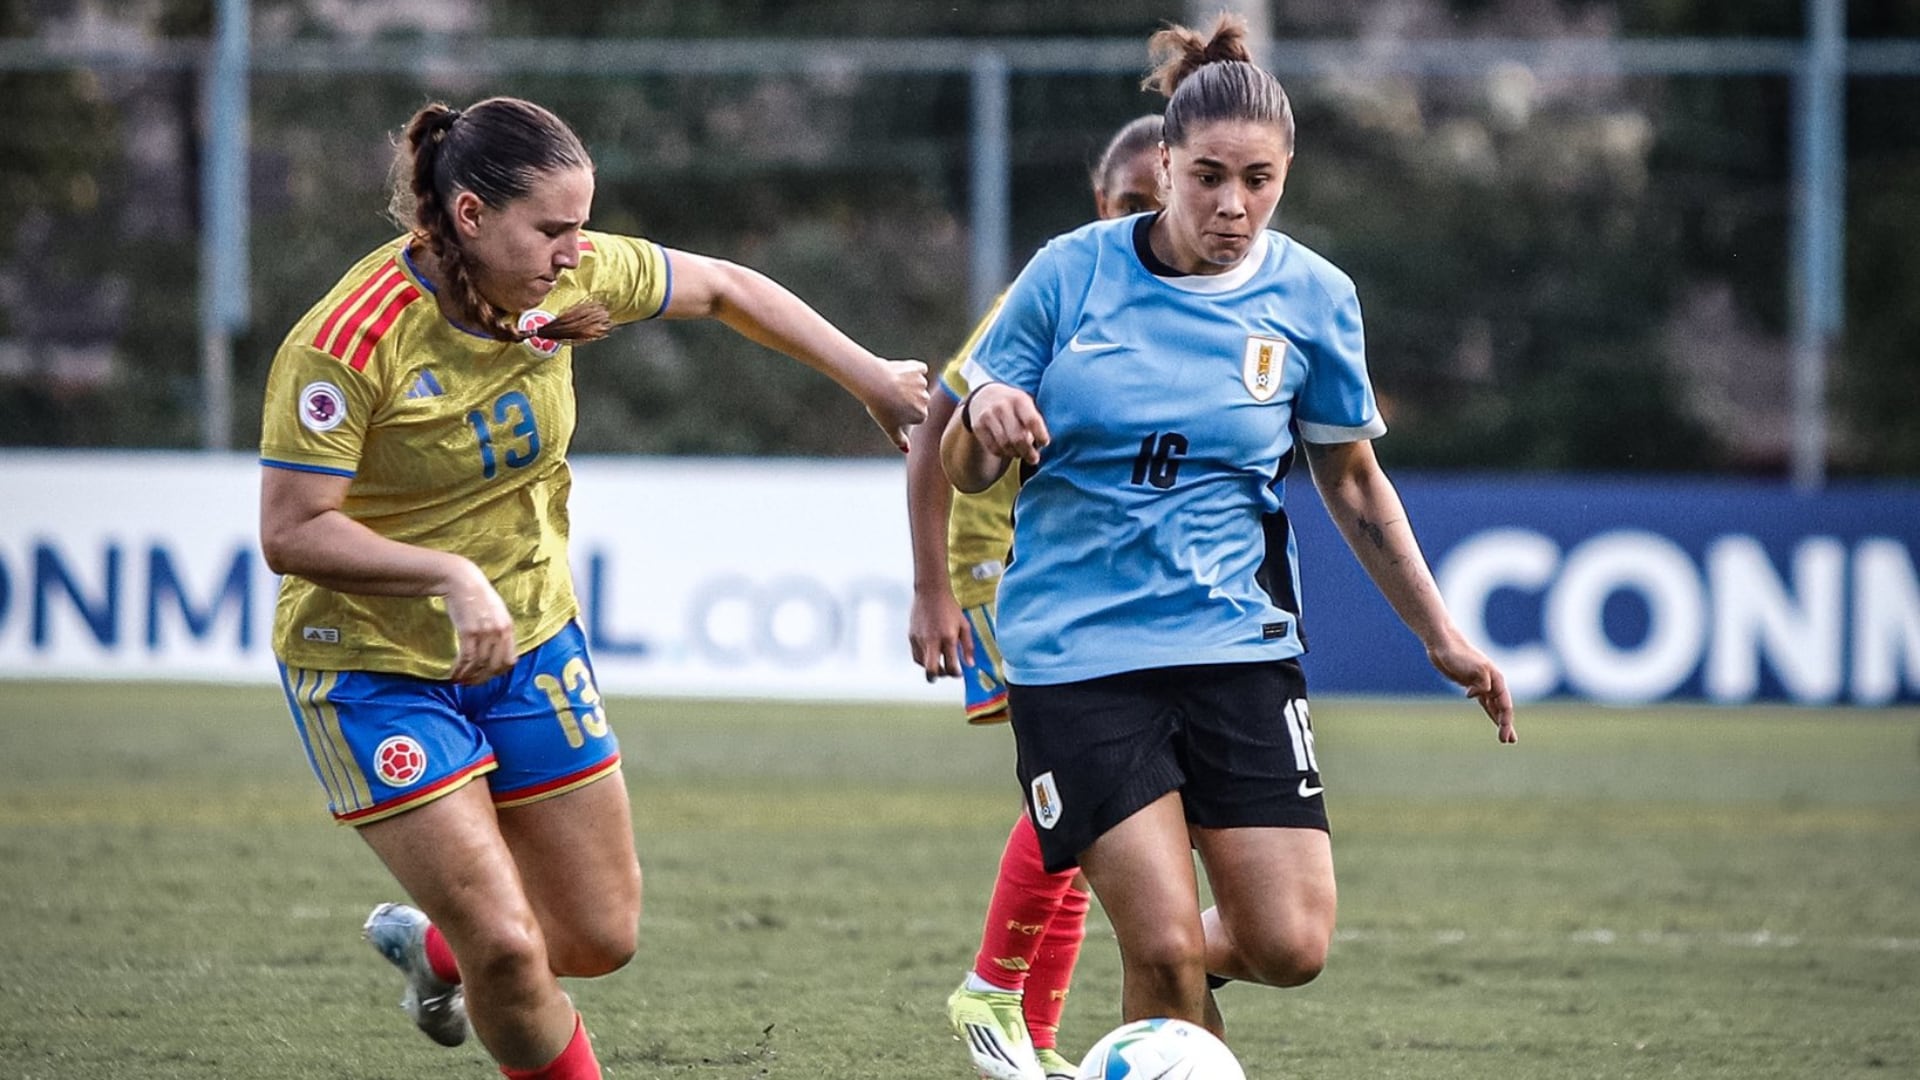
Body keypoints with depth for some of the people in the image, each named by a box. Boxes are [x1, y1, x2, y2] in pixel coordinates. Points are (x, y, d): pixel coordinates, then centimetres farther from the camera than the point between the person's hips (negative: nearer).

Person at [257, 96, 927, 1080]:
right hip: (374, 665, -6)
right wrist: (452, 576, -35)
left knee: (600, 939, 10)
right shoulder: (346, 344, -27)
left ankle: (435, 949, 42)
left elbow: (723, 290, 7)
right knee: (508, 947, -13)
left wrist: (870, 377, 8)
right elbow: (290, 532, -26)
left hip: (529, 641, 6)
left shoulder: (566, 279, -10)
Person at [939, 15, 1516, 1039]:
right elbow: (966, 472, 4)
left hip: (1237, 641, 2)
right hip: (1077, 650, -2)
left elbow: (1354, 484, 16)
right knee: (1163, 949, -13)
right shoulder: (1071, 273, -3)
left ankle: (1182, 960, 26)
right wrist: (984, 416, -19)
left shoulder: (1310, 298, 2)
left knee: (1289, 946, -8)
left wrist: (1442, 638, 15)